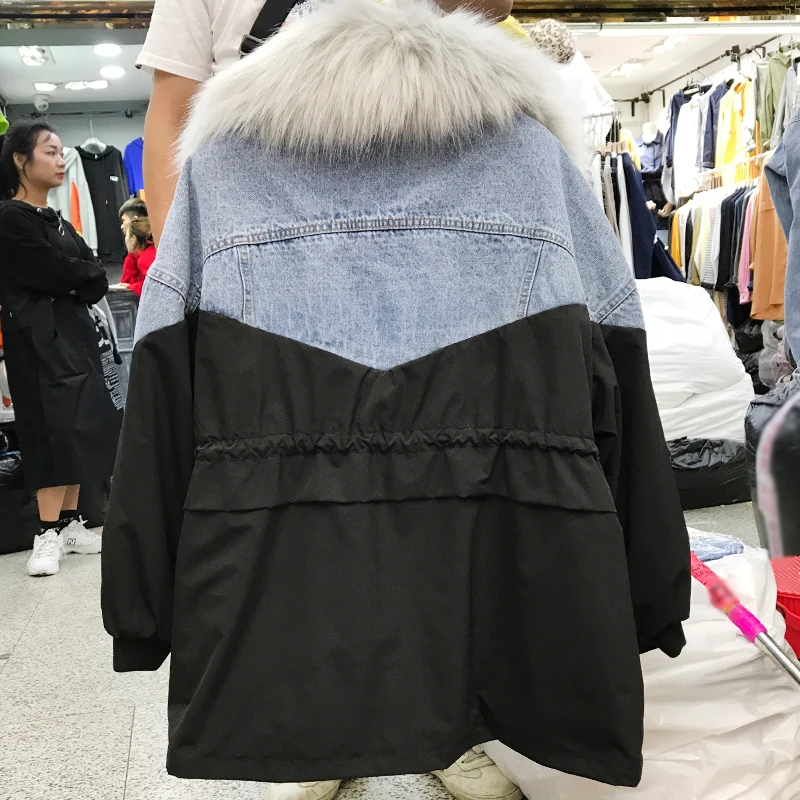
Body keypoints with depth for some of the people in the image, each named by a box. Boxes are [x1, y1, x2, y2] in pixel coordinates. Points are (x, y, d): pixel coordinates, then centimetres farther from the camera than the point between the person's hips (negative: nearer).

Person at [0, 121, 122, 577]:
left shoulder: (58, 222, 18)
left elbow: (95, 277, 10)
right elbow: (51, 273, -16)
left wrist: (76, 281, -8)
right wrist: (85, 276, 0)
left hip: (75, 332, 8)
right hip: (37, 336, -8)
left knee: (79, 426, 5)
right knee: (53, 425, -11)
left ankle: (70, 523, 12)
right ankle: (50, 534, -6)